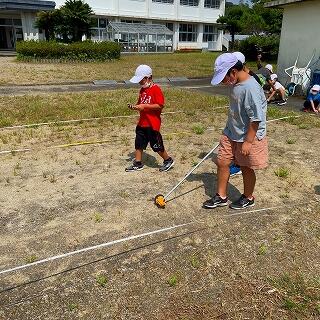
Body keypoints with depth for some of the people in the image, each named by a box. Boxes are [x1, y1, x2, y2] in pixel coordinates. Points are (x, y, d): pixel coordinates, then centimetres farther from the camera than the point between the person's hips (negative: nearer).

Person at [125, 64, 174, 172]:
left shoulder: (156, 89, -14)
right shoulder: (142, 90, 11)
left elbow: (160, 105, -21)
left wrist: (144, 106, -23)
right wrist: (135, 106, 1)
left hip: (153, 123, -8)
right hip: (142, 122, 8)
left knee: (156, 145, 1)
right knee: (139, 143, 12)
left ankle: (168, 160, 21)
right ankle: (138, 163, 24)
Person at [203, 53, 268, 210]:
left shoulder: (251, 88, -26)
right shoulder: (235, 84, 0)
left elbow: (256, 119, -24)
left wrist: (248, 142, -22)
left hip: (248, 136, -8)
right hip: (231, 133, 8)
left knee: (247, 168, 11)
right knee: (222, 162, 10)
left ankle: (248, 198, 34)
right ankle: (221, 196, 26)